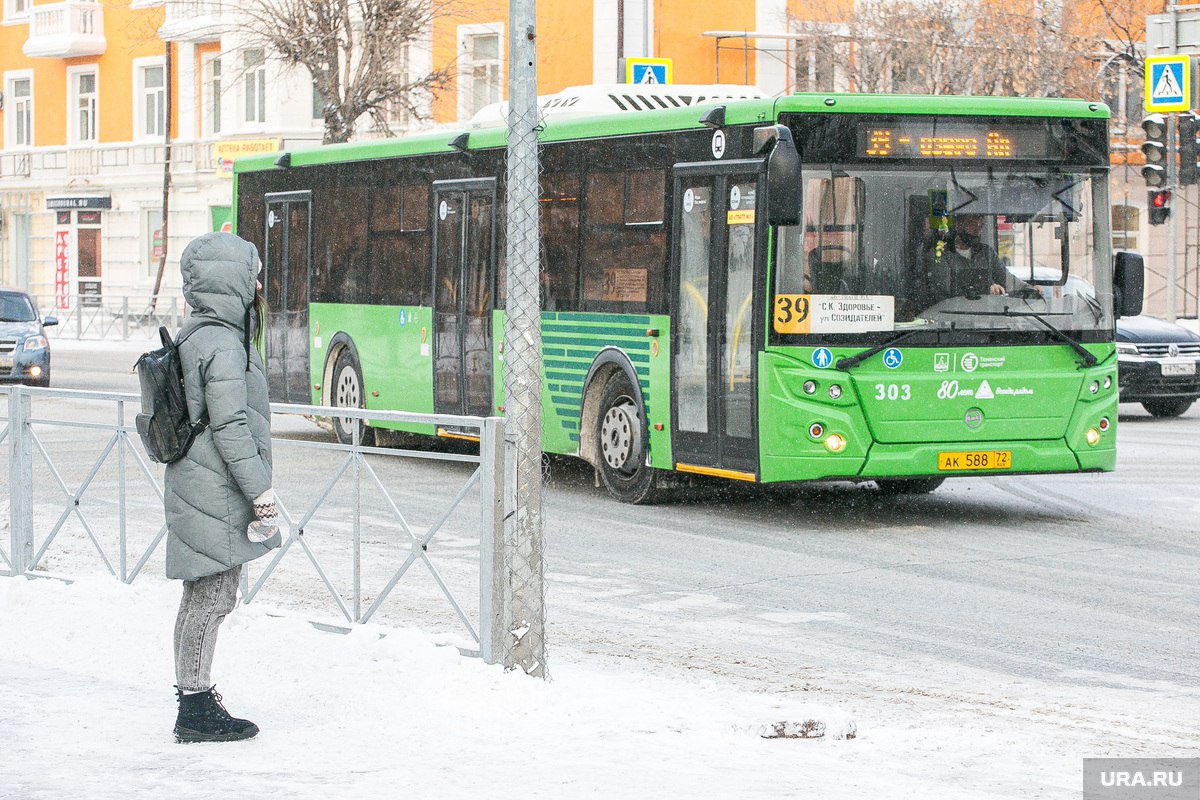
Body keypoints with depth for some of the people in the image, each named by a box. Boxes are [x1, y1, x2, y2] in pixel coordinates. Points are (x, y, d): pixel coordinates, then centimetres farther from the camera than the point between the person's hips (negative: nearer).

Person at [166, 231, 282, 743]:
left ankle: (195, 700, 21)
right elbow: (230, 428, -21)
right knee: (212, 597, -4)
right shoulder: (223, 344, -17)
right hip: (218, 495, -10)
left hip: (193, 489, 10)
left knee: (203, 597, 15)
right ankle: (197, 708, 1)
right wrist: (262, 492, -18)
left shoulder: (194, 336, 14)